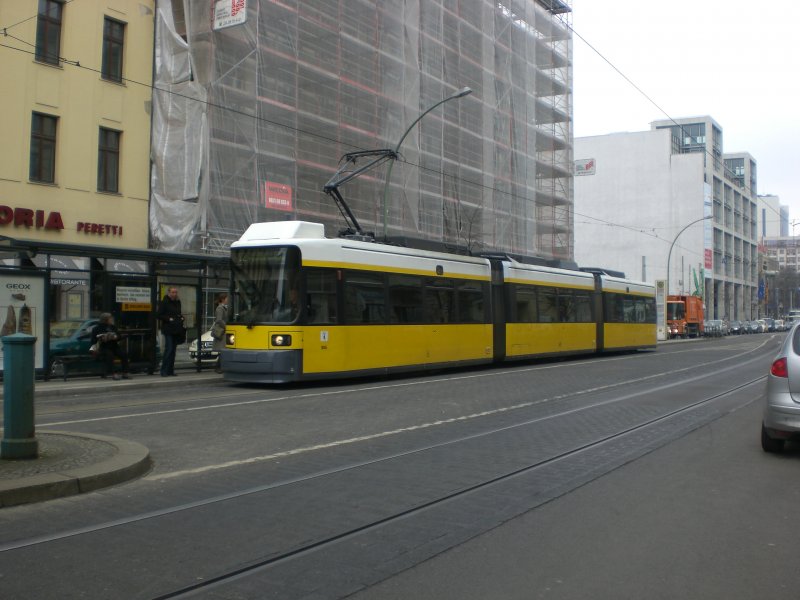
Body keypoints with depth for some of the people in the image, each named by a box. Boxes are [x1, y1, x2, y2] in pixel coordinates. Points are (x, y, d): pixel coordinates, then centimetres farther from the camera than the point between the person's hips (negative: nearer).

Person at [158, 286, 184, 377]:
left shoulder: (178, 302, 15)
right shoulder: (164, 302, -6)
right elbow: (159, 316, -8)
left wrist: (181, 317, 7)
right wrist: (169, 319, -19)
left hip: (176, 329, 7)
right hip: (168, 329, -7)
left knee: (173, 350, 8)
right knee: (168, 349, -12)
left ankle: (170, 370, 13)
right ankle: (164, 371, -7)